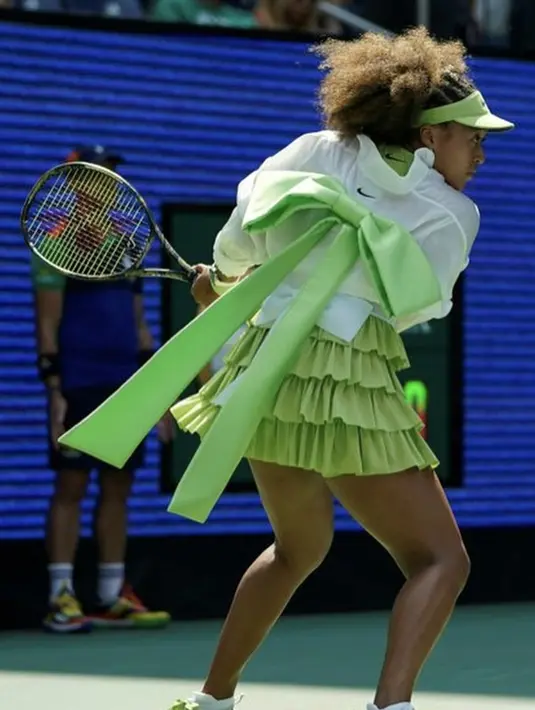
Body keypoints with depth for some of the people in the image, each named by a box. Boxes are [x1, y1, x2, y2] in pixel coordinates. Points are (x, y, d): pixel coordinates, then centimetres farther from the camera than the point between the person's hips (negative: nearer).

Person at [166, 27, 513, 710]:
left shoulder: (322, 150, 8)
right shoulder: (455, 215, -2)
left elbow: (243, 236, 5)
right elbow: (410, 311, 3)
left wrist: (224, 277, 26)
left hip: (260, 367, 7)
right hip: (348, 389, -7)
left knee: (300, 546, 29)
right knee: (440, 561, -3)